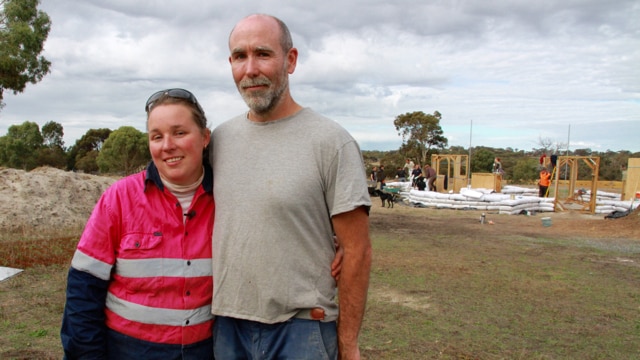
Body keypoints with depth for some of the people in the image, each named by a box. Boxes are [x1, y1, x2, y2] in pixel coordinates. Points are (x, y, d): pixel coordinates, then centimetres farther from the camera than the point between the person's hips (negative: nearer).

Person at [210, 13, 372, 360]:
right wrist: (207, 310, 8)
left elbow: (356, 250, -10)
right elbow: (211, 225, 12)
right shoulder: (220, 138, 4)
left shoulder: (331, 142, -12)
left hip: (301, 328, -4)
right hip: (226, 324, 5)